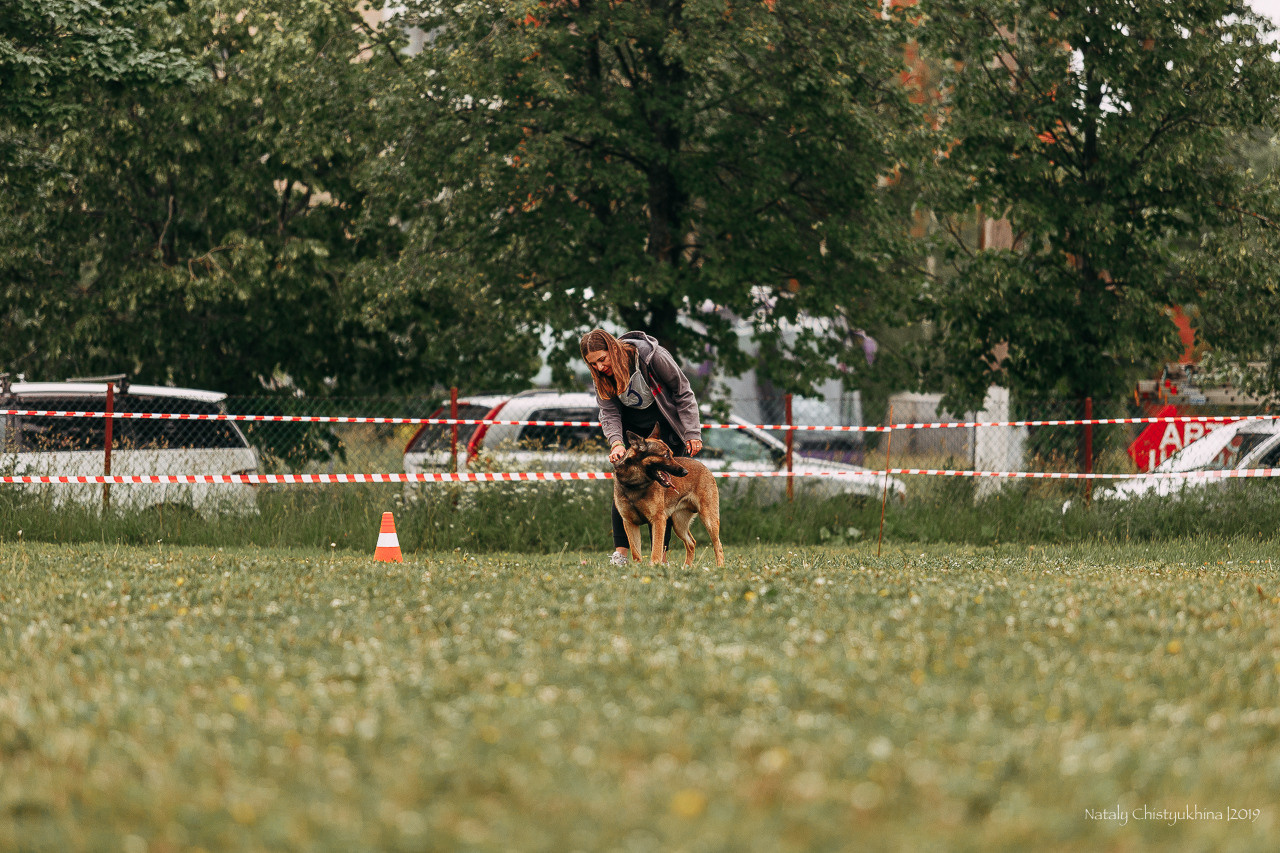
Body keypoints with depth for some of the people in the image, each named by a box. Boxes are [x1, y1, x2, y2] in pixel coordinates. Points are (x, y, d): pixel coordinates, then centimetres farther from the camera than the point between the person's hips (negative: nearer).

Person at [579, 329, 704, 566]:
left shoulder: (653, 357, -26)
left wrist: (692, 433, -19)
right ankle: (621, 551, -7)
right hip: (633, 428, 4)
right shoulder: (601, 376, -12)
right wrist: (616, 443, -30)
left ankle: (661, 553, -5)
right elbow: (609, 413, -10)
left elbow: (683, 392, -17)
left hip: (666, 426, -4)